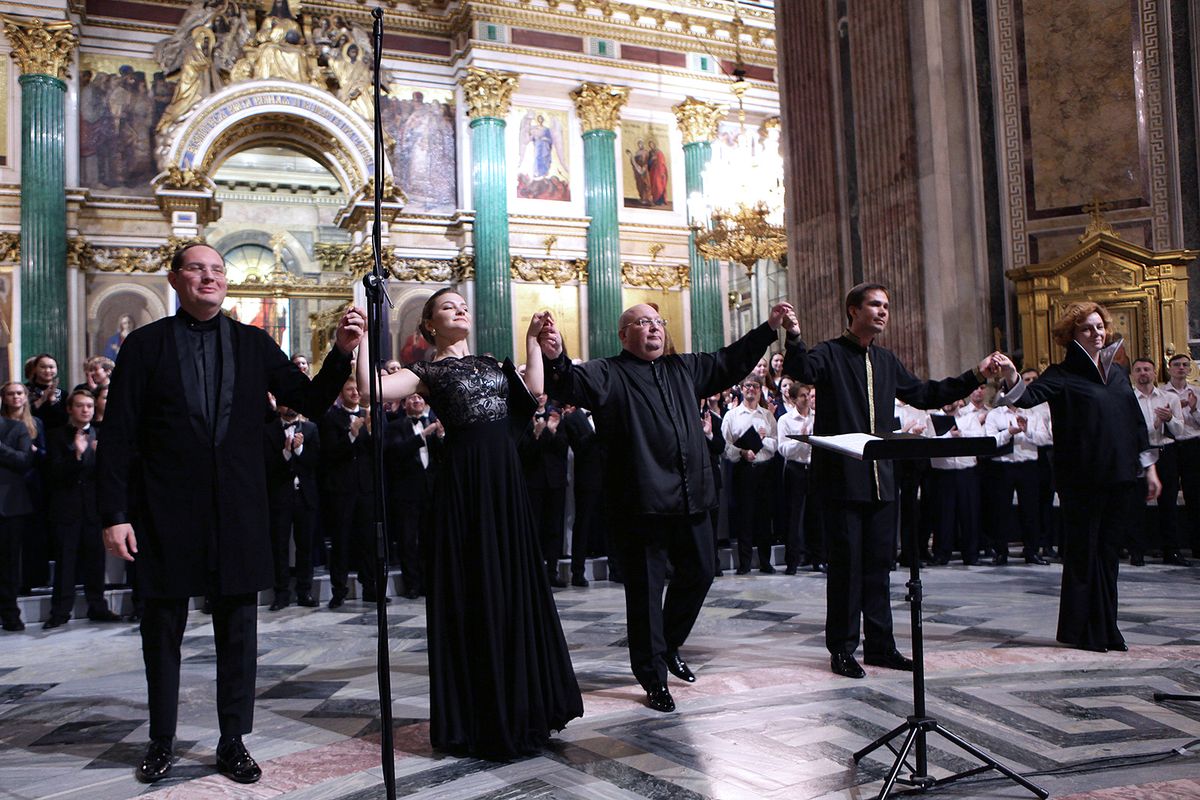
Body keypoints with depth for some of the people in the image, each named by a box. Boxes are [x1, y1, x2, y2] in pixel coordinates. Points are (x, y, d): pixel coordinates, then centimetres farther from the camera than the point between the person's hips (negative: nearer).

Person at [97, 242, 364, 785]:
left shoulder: (253, 343, 6)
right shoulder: (145, 345, 0)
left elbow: (310, 401, 4)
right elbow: (117, 437, -2)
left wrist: (341, 352, -12)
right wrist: (115, 515, -8)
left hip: (237, 510, 2)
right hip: (166, 512, -1)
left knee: (238, 631, 8)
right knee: (162, 629, 11)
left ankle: (233, 743, 21)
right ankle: (161, 743, 28)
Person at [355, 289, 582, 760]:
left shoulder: (491, 363, 19)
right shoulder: (428, 372, 2)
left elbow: (533, 389, 3)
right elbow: (375, 390, -15)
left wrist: (533, 340, 6)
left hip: (505, 478, 6)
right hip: (463, 481, -5)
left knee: (514, 586, 11)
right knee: (470, 592, 0)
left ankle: (521, 704, 26)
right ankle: (478, 716, 13)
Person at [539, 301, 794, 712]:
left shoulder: (683, 368, 17)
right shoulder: (607, 374, -4)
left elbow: (730, 361, 25)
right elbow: (573, 384, -22)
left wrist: (769, 328, 21)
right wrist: (555, 360, -44)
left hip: (691, 499, 7)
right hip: (641, 504, -7)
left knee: (699, 572, 16)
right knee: (646, 589, 2)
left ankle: (668, 646, 39)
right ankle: (653, 678, 16)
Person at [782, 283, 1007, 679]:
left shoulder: (886, 362, 17)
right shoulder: (829, 354, -4)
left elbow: (924, 394, 24)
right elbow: (800, 370, -24)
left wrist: (975, 376, 18)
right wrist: (794, 339, -44)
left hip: (881, 479, 6)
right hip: (842, 478, -6)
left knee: (879, 564, 11)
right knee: (846, 565, -1)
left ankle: (880, 645, 21)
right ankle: (842, 649, 10)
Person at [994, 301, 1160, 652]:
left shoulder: (1118, 372, 14)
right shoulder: (1063, 375, -4)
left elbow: (1136, 421, 17)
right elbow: (1030, 395, -22)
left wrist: (1149, 467, 14)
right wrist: (1012, 378, -44)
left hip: (1120, 478, 6)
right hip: (1082, 479, -6)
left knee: (1109, 553, 11)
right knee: (1083, 553, 0)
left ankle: (1106, 629, 20)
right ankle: (1083, 631, 10)